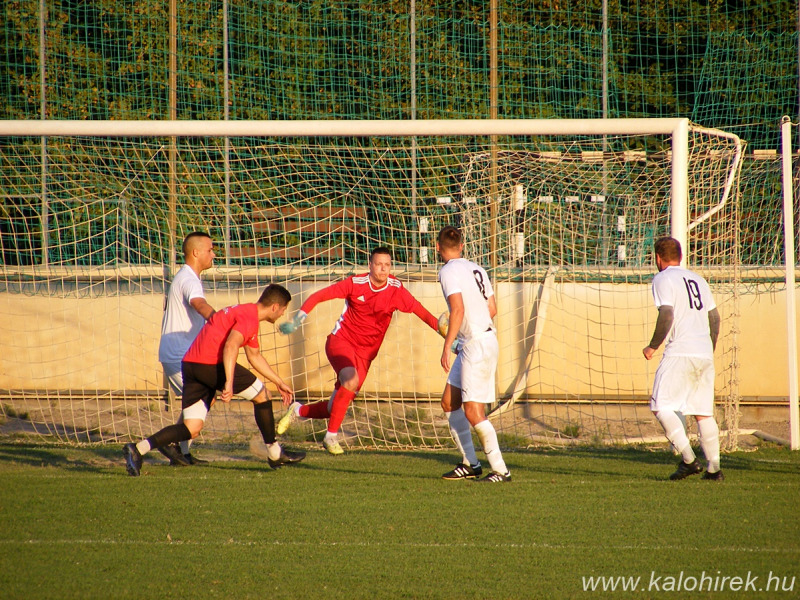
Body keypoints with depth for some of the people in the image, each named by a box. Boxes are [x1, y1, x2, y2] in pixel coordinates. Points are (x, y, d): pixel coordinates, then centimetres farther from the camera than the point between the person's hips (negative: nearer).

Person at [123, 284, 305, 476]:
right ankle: (275, 454, 18)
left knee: (192, 430, 2)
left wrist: (279, 382, 43)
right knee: (261, 394, 8)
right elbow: (230, 346, -23)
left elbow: (254, 356, 39)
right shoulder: (249, 317, -6)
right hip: (211, 363, -9)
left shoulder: (246, 313, 27)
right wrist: (229, 383, -30)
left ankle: (138, 449, -15)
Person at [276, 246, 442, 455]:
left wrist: (442, 330, -20)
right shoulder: (356, 284, -11)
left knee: (338, 406, 1)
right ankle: (331, 436, -19)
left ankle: (298, 411, 30)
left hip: (365, 353, 4)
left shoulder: (396, 290, -6)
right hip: (341, 341, -3)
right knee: (351, 380, -32)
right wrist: (298, 318, -17)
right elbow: (319, 295, -7)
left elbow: (421, 311, -5)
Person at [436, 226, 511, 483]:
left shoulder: (449, 272, -12)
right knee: (449, 402, 14)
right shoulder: (477, 270, 12)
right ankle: (469, 464, 16)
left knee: (472, 412, -8)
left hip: (477, 346, -9)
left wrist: (446, 347, -23)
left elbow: (458, 309, -23)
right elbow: (492, 309, 16)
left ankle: (500, 470, -6)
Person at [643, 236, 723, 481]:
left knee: (661, 406, -7)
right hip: (705, 354, 7)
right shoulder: (698, 280, 19)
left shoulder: (663, 279, -1)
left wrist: (653, 346, -4)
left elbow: (667, 315, -14)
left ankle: (688, 459, -18)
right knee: (703, 412, 12)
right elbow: (714, 317, 20)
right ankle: (714, 467, 8)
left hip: (680, 353, -7)